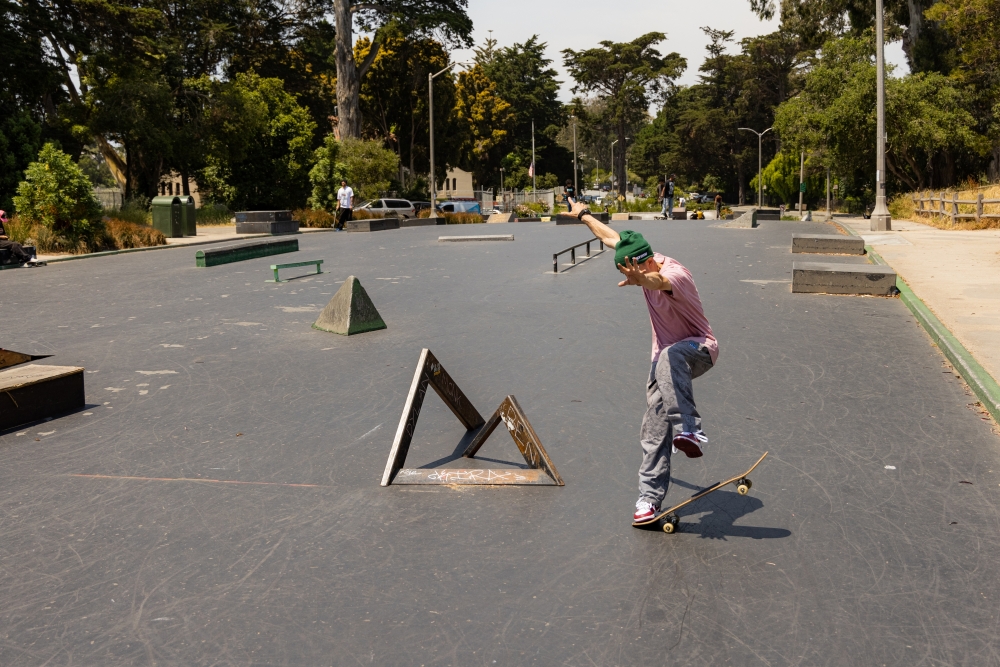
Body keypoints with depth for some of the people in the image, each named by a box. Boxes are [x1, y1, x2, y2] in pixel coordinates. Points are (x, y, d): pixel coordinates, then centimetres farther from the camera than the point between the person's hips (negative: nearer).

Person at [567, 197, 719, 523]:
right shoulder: (640, 262, -1)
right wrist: (584, 214, 29)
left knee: (670, 358, -43)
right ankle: (649, 497, 4)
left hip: (700, 348, -7)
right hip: (665, 360, 7)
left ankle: (689, 431, -52)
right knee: (654, 429, -1)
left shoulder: (674, 273, -25)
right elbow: (612, 237, 17)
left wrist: (641, 279, -72)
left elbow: (661, 281, -51)